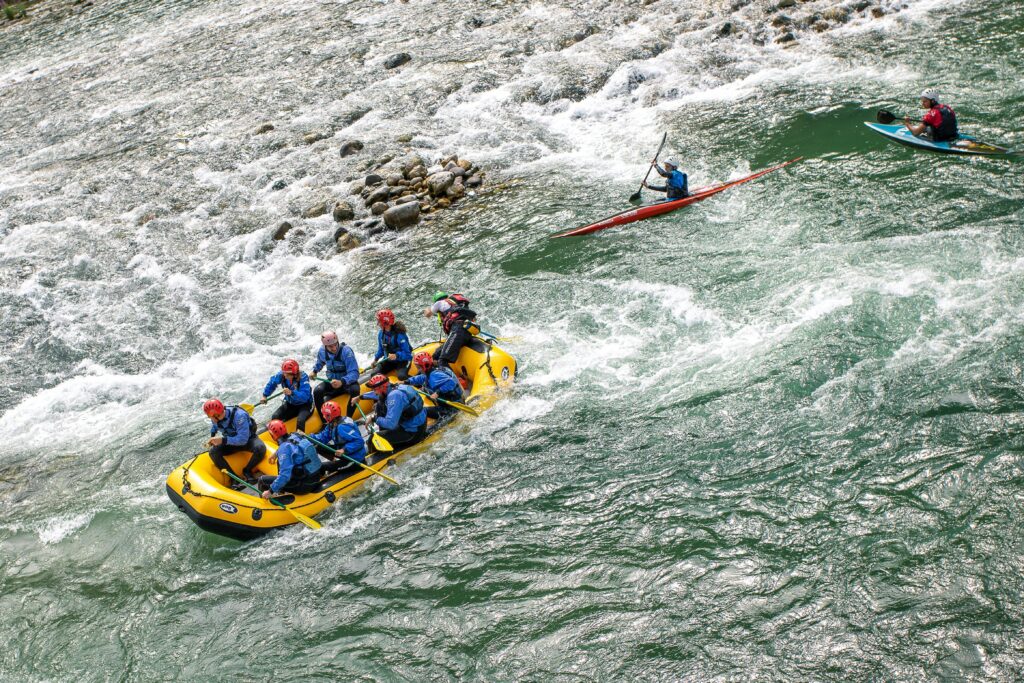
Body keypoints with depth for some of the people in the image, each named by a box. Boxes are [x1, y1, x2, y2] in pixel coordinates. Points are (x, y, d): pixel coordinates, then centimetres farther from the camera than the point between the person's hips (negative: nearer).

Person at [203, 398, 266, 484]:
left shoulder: (239, 416, -33)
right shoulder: (215, 418, -13)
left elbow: (243, 439, -35)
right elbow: (214, 426, 14)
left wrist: (223, 440, -38)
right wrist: (212, 437, -3)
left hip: (248, 439, -5)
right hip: (231, 441, 5)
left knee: (260, 448, -36)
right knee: (213, 452, -22)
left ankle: (247, 471, -9)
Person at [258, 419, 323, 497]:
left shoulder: (284, 448, -20)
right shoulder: (296, 436, 2)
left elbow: (285, 475, -25)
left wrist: (270, 491, -18)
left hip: (303, 485, -8)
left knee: (263, 480, 1)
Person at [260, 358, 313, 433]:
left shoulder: (303, 377, -29)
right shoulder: (281, 375, -14)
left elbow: (305, 396, -38)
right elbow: (271, 384, 8)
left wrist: (291, 393, -50)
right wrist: (265, 396, 5)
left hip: (304, 405, -6)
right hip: (290, 404, 6)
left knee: (300, 421, -33)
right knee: (275, 417, -13)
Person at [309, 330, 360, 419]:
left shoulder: (346, 351, -26)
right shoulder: (322, 351, -8)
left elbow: (354, 373, -33)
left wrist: (342, 382, -47)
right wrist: (314, 371, 9)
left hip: (347, 381, -4)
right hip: (332, 381, 4)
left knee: (354, 390, -37)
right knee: (317, 391, -23)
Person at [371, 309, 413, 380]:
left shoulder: (400, 335, -24)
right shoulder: (381, 334, -3)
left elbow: (406, 353, -26)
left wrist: (396, 356, -41)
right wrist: (376, 359, 0)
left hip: (402, 360, -6)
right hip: (388, 360, 6)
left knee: (401, 376, -31)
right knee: (375, 374, -11)